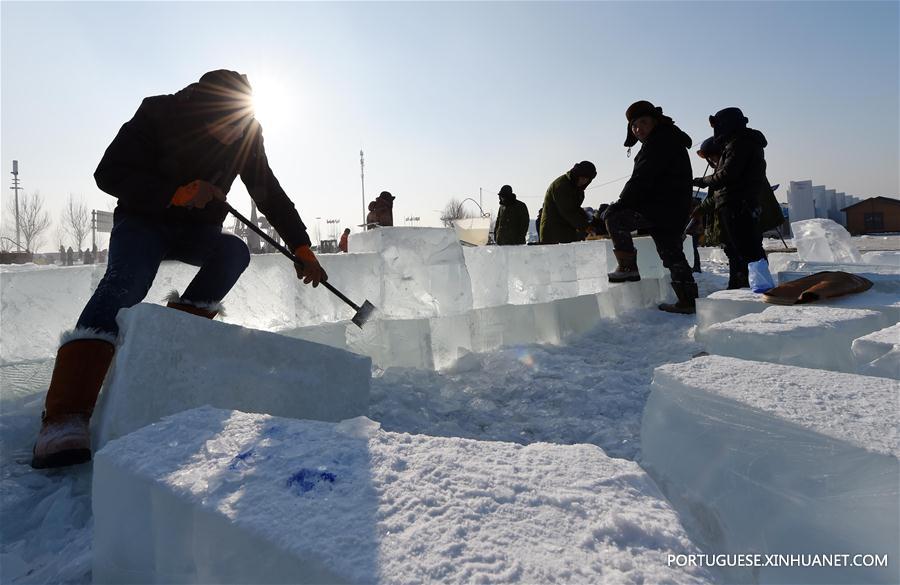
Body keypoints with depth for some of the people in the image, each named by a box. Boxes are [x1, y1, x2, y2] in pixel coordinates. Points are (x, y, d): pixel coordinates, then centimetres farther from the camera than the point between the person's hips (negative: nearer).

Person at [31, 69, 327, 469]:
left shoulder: (244, 133, -7)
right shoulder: (158, 114, -16)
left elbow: (271, 196, -2)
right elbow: (109, 174, -18)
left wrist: (302, 248, -7)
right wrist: (179, 192, -31)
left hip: (196, 232, 4)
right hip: (143, 221, -3)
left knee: (235, 250, -29)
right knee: (126, 281, -32)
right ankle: (64, 418, -41)